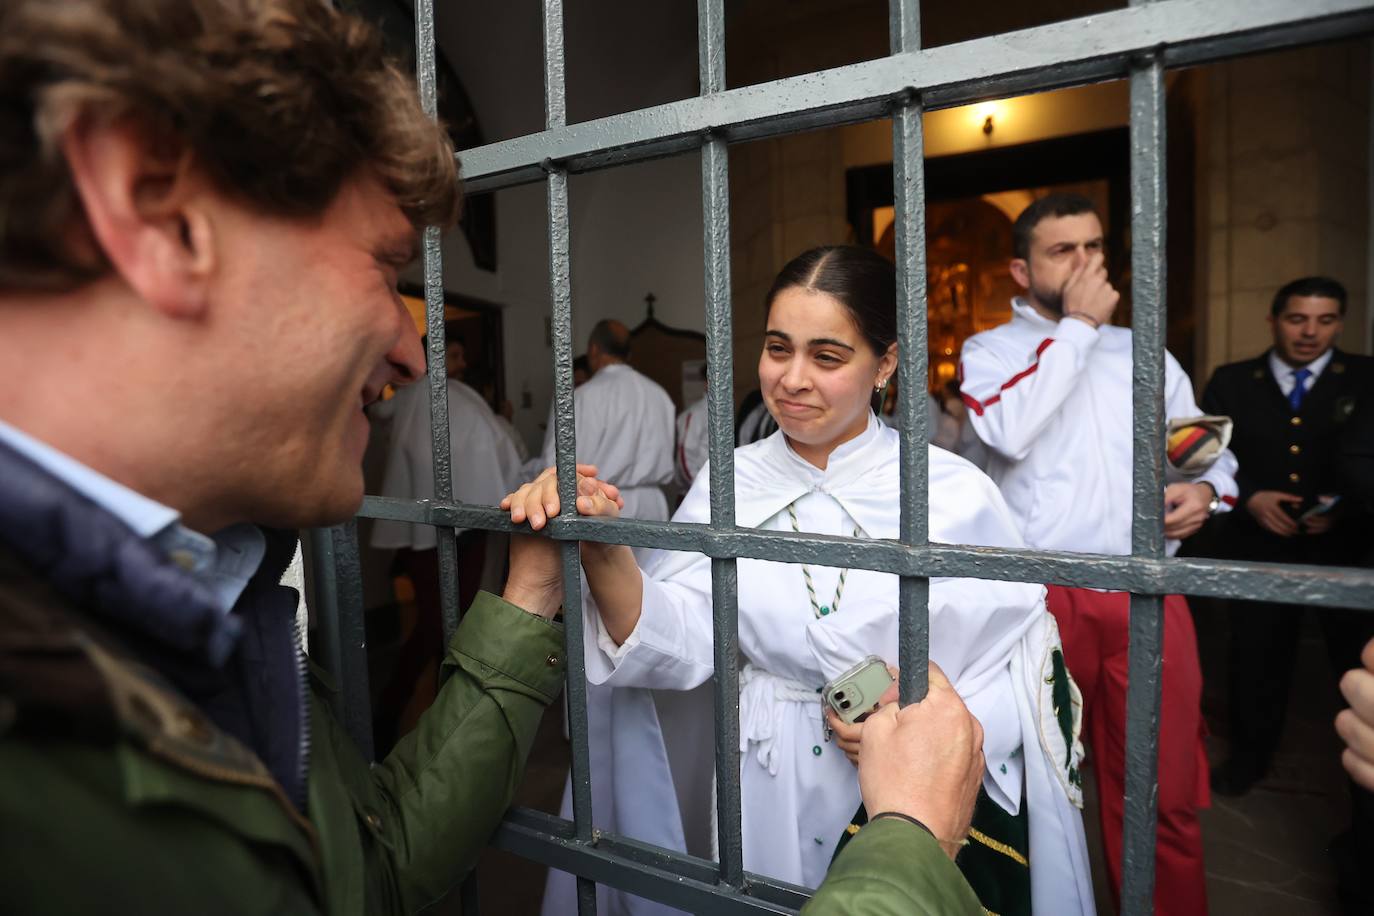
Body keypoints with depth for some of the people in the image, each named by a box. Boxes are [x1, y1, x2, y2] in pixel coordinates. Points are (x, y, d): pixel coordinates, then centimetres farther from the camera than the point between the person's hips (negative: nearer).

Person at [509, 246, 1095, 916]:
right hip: (770, 810, 2)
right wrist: (602, 553, -31)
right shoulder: (730, 484, -6)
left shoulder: (957, 493, -12)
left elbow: (1030, 666, -6)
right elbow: (678, 645, -15)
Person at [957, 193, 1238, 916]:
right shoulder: (990, 350, 5)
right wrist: (1076, 326, -6)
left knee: (1165, 795, 6)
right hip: (1040, 591, -3)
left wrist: (1206, 488, -3)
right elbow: (1008, 431, -16)